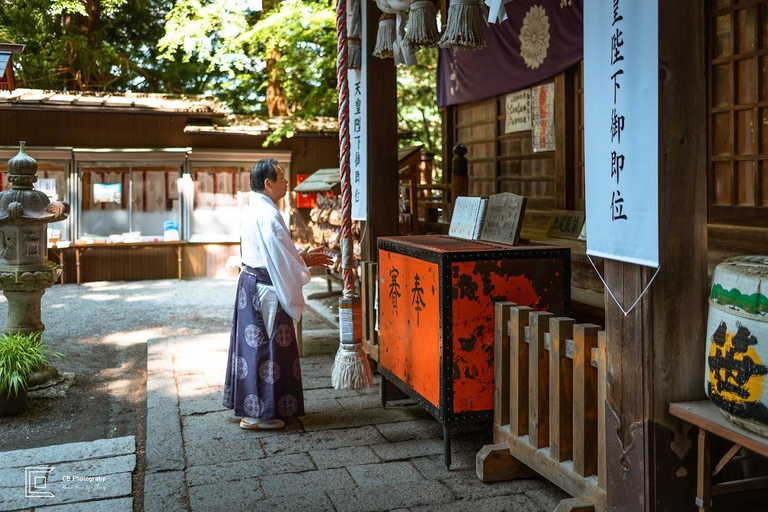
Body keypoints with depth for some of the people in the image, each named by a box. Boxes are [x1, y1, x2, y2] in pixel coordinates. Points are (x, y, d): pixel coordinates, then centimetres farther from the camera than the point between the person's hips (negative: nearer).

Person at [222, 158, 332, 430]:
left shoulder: (251, 210, 11)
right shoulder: (268, 215, -21)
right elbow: (280, 258, -20)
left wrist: (302, 257, 12)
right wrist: (306, 262, -4)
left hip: (250, 283, 10)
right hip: (266, 288, -10)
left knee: (252, 342, 16)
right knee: (267, 346, -1)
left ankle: (246, 404, 27)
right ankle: (257, 413, 7)